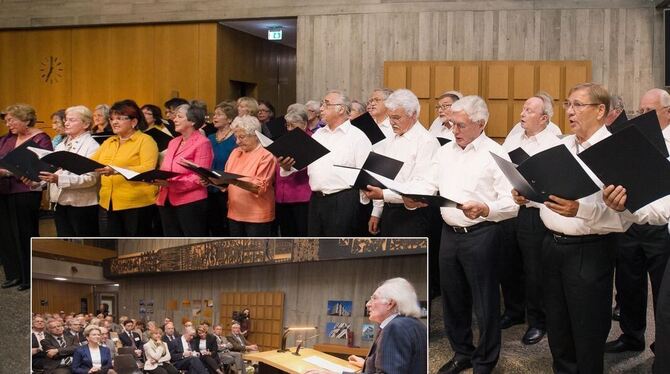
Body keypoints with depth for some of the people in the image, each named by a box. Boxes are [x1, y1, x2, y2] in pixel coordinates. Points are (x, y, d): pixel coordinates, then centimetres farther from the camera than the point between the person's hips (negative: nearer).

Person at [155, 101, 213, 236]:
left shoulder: (202, 143, -9)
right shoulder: (173, 142, 17)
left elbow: (199, 178, -15)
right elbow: (164, 170, 19)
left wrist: (171, 183, -24)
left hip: (190, 203, -8)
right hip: (167, 201, 8)